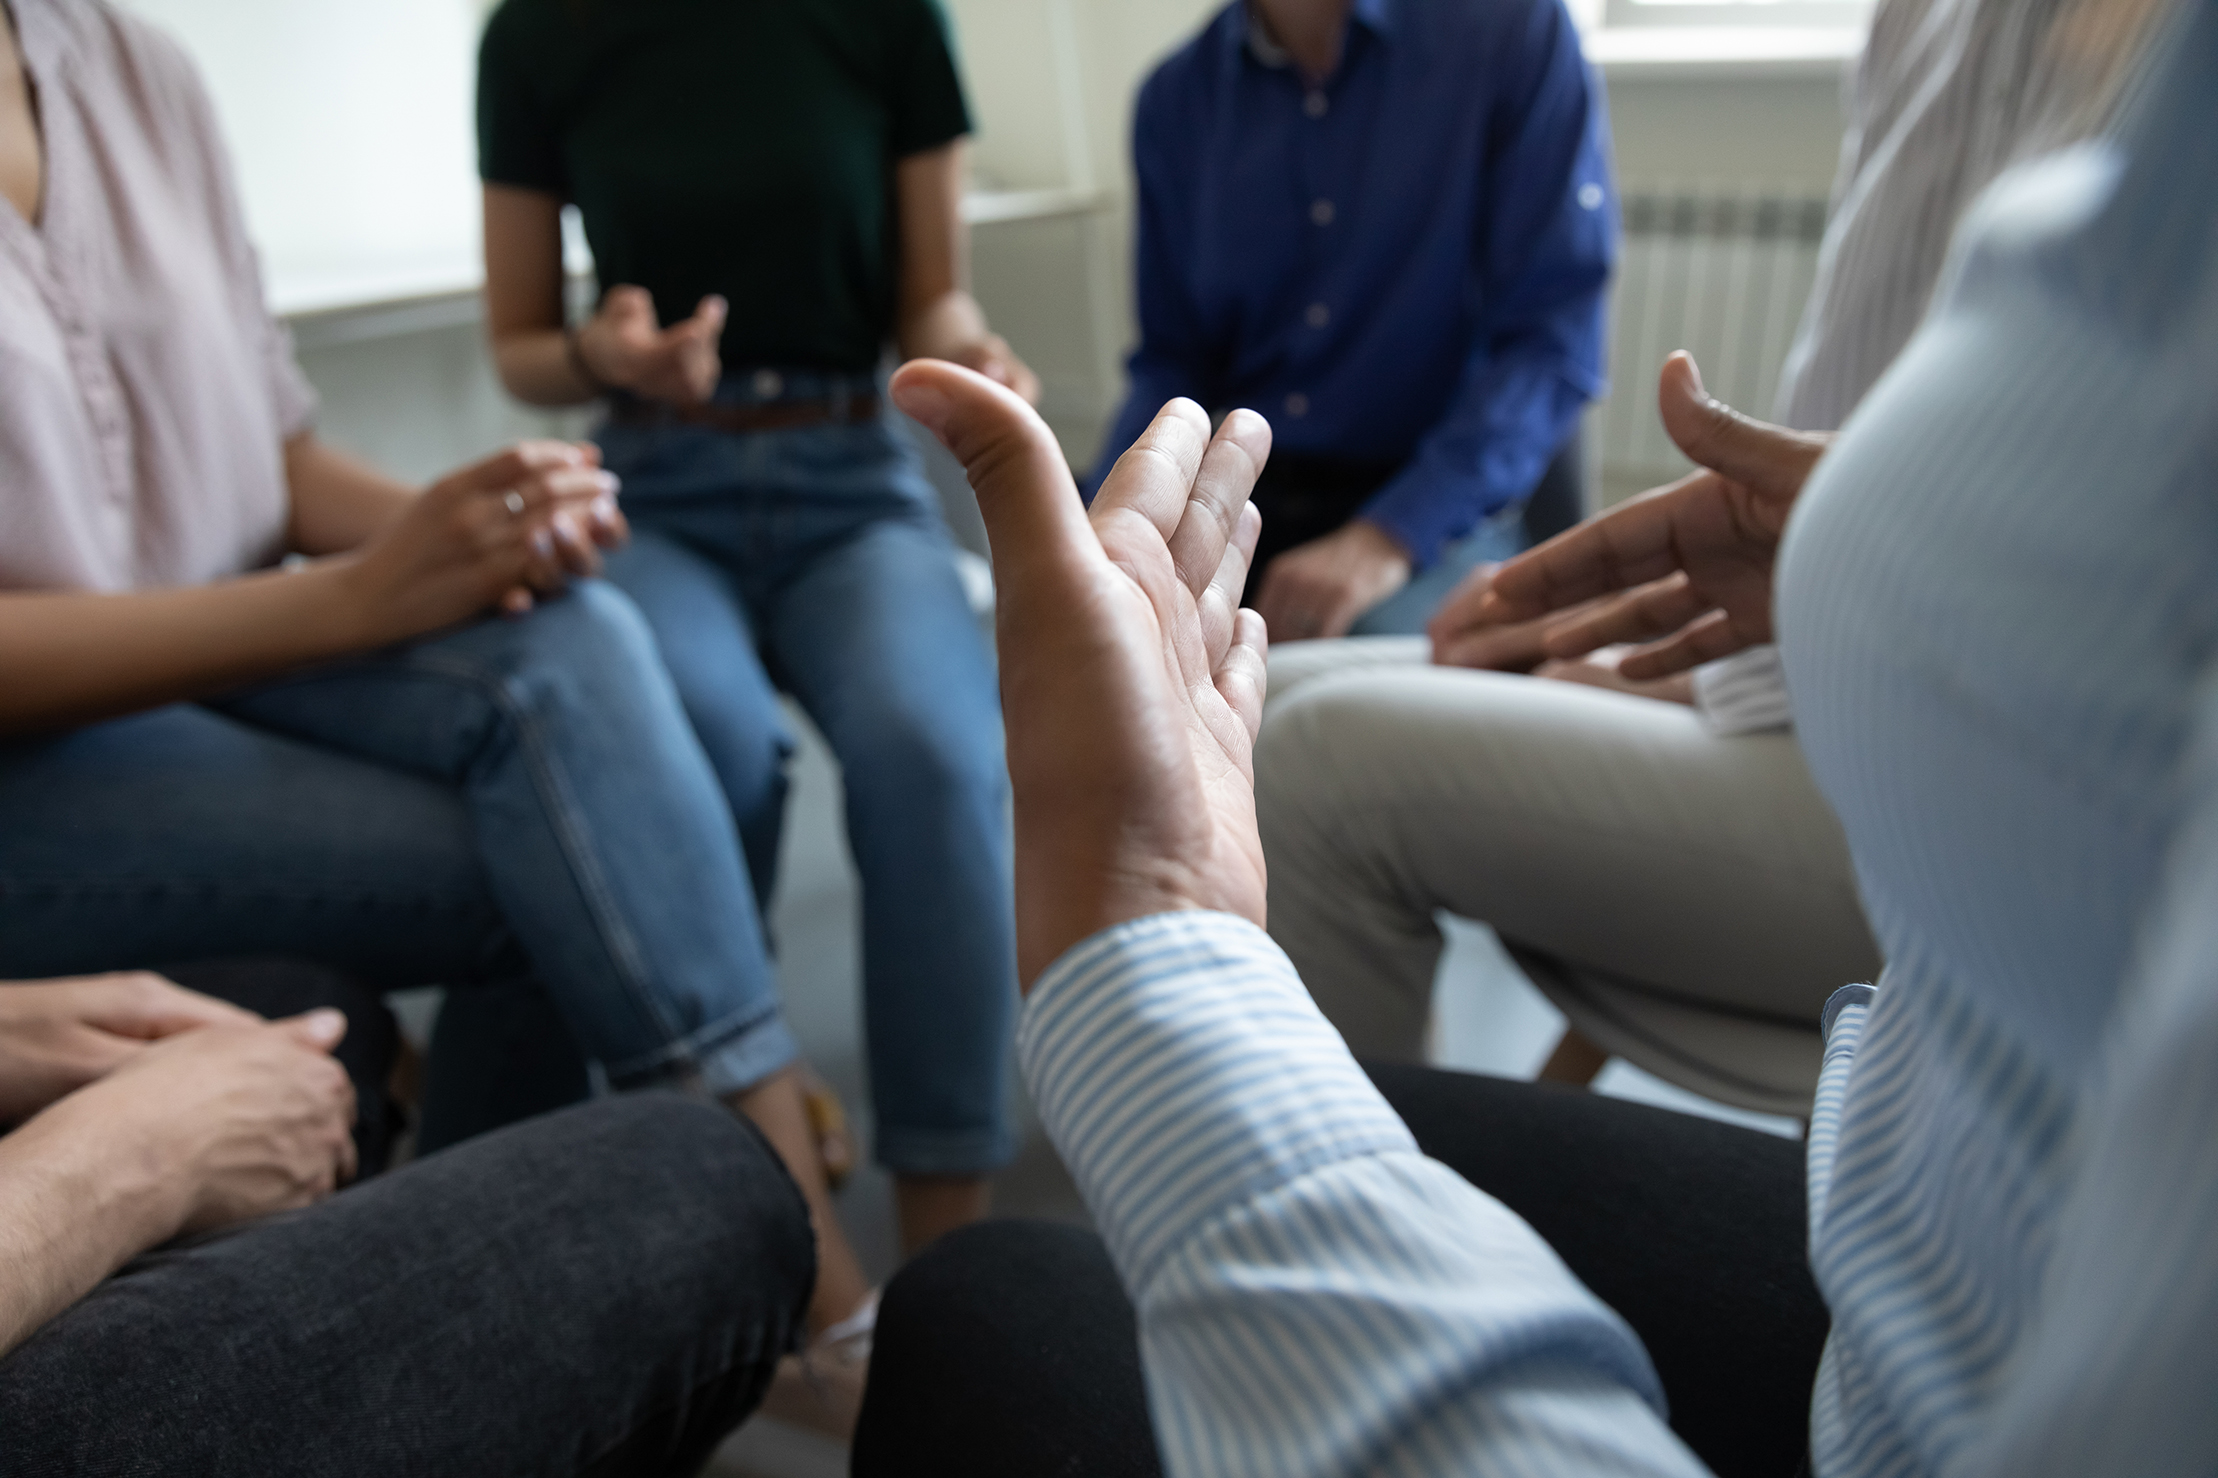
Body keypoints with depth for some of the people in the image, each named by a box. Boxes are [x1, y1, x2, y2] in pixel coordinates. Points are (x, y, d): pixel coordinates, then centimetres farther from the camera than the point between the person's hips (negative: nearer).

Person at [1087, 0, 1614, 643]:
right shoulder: (1176, 98, 6)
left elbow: (1556, 337, -13)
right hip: (1247, 498, 5)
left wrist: (1388, 539, -24)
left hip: (1464, 501, -4)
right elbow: (1174, 358, 9)